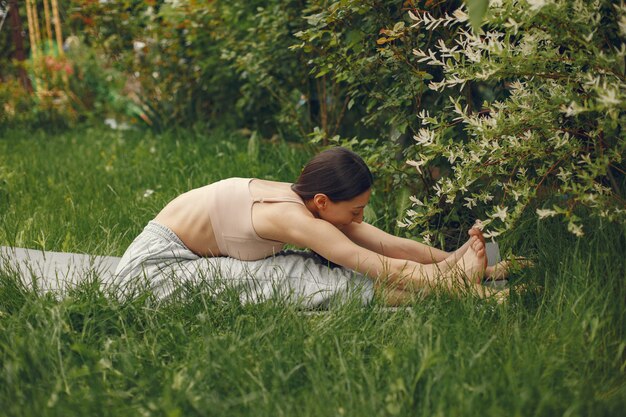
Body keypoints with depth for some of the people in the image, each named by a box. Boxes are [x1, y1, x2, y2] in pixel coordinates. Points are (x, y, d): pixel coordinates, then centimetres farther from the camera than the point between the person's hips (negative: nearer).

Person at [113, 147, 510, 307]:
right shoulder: (294, 217, -30)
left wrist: (452, 260, -15)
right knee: (288, 278, -23)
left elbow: (393, 244, -10)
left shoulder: (314, 204, -6)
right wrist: (456, 285, -29)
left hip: (197, 257, 8)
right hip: (158, 263, -8)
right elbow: (383, 268, -30)